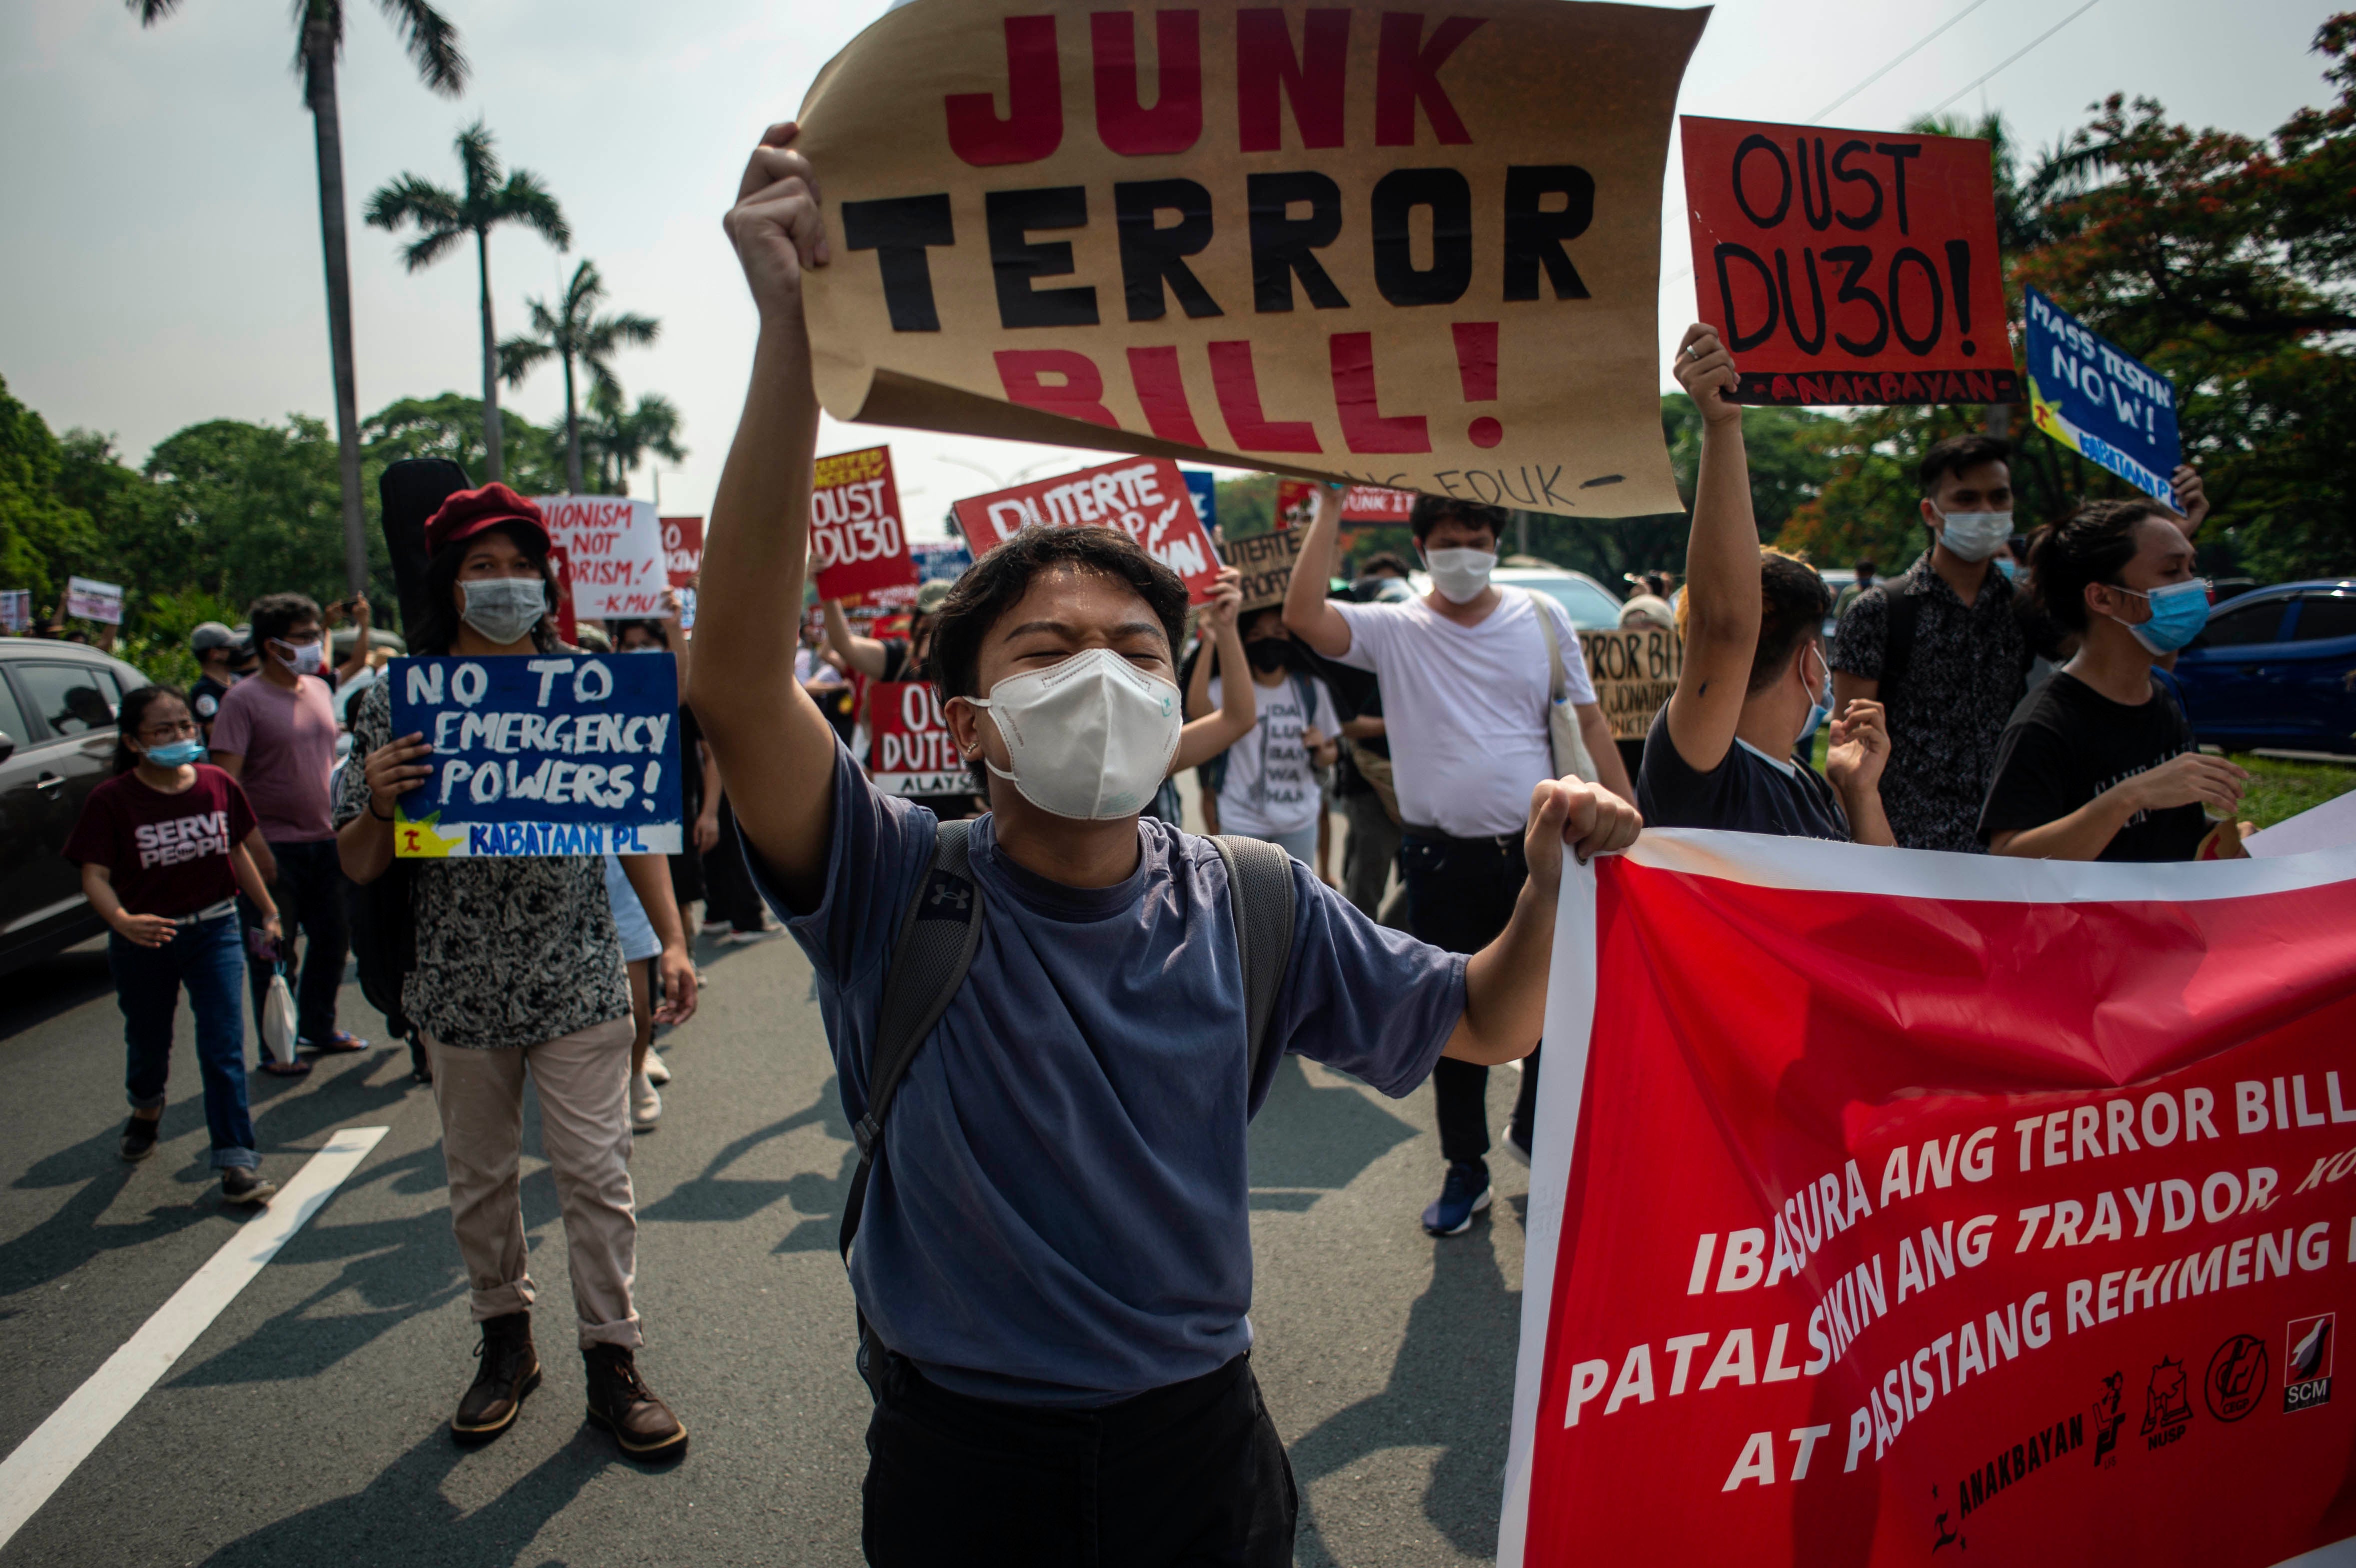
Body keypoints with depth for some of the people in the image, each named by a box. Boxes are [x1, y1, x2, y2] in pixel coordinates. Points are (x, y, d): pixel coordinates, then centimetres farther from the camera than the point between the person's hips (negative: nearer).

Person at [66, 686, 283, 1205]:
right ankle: (146, 1109, 53)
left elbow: (239, 851, 10)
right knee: (148, 1042, 20)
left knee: (224, 1047, -6)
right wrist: (123, 922, -35)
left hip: (214, 931, 1)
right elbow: (95, 876, -15)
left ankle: (237, 1161, -2)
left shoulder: (218, 785, -3)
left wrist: (268, 911, 15)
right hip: (144, 940, -1)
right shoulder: (111, 801, -13)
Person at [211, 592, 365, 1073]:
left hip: (325, 839, 7)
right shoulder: (244, 699, -11)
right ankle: (275, 1048, 17)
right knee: (274, 952, 4)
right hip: (274, 847, -7)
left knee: (333, 938, 15)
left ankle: (318, 1027, 32)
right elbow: (225, 777, -16)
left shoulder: (318, 689, 10)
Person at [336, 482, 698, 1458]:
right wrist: (380, 803, -20)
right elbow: (358, 867, 1)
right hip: (460, 986, 1)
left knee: (596, 1175, 2)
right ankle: (505, 1339, 34)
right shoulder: (399, 698, -1)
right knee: (479, 1177, 15)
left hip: (578, 981, -1)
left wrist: (671, 940, 0)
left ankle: (612, 1359, 15)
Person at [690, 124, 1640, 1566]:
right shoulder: (899, 892, -17)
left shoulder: (1251, 903, -8)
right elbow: (742, 686, -33)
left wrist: (1554, 881, -20)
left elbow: (1482, 1024, 1)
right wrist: (794, 331, -42)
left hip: (1197, 1443, 2)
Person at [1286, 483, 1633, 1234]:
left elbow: (1589, 723, 7)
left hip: (1536, 849, 2)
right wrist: (1331, 507, -15)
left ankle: (1534, 1130, 40)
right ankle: (1465, 1169, 28)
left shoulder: (1542, 619, 5)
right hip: (1441, 860, -1)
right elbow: (1303, 616, -19)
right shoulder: (1393, 630, -2)